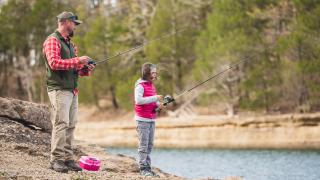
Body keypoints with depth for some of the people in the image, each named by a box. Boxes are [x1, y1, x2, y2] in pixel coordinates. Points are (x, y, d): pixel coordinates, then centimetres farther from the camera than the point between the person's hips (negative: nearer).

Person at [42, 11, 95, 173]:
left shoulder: (70, 44, 23)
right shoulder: (53, 40, -6)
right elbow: (54, 62, -19)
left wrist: (85, 70, 6)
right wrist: (78, 60, -17)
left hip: (72, 91, 9)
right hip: (59, 90, -9)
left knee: (70, 126, 5)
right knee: (61, 124, -14)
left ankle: (68, 159, 7)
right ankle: (56, 160, -13)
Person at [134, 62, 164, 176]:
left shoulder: (151, 85, 16)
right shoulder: (140, 85, -10)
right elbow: (138, 100, -23)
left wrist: (158, 105, 2)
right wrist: (155, 98, -23)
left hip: (152, 119, 8)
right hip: (143, 120, -8)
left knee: (150, 145, 8)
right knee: (143, 145, -7)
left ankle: (148, 167, 12)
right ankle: (143, 168, -5)